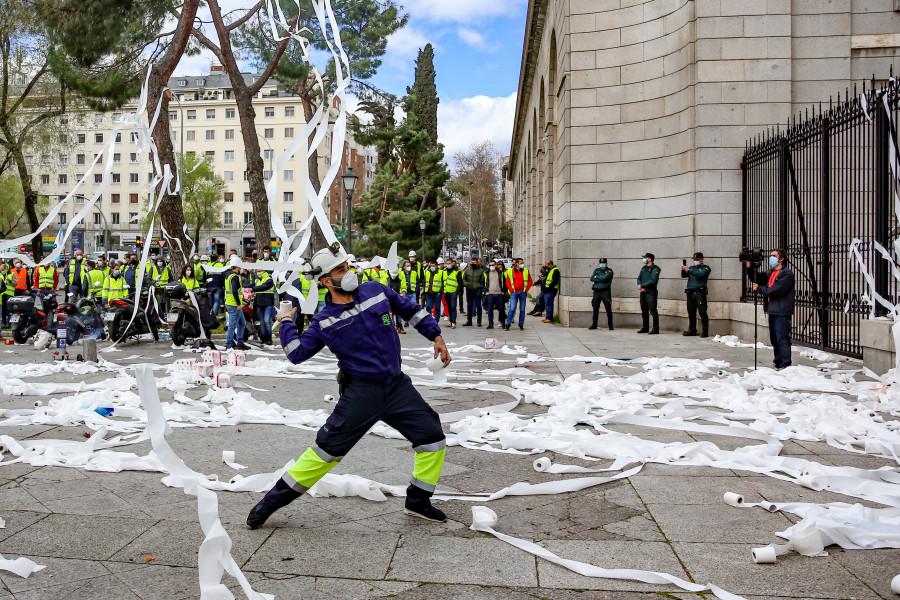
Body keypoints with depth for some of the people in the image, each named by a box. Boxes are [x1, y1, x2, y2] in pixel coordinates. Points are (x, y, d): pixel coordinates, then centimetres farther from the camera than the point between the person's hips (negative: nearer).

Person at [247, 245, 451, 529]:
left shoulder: (376, 291, 2)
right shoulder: (325, 321, -3)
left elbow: (410, 309, 15)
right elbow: (297, 353, 1)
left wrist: (435, 335, 11)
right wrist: (286, 324, -1)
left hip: (397, 386, 3)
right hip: (360, 391, -3)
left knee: (433, 437, 0)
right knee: (327, 450, -6)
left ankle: (417, 502, 20)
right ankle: (272, 501, 10)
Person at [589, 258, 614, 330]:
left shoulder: (609, 271, 3)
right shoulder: (596, 270, 15)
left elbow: (605, 277, -15)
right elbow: (592, 278, 1)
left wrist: (597, 277, -1)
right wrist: (601, 279, -9)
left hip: (605, 292, -4)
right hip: (596, 292, 4)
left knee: (608, 308, -6)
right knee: (595, 309, 6)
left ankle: (610, 325, 1)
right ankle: (594, 325, 15)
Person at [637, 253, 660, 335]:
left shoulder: (655, 269, -7)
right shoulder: (643, 268, 17)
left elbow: (653, 281, -17)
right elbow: (639, 278, 14)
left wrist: (642, 286, -15)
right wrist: (639, 285, -7)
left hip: (651, 292, -8)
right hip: (643, 292, 8)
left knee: (653, 310, -9)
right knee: (644, 310, 12)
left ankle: (655, 329, -7)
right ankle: (645, 328, 21)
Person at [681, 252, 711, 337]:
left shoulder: (705, 268, 5)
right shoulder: (691, 267, 21)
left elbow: (700, 274, -14)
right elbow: (684, 276, 12)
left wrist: (688, 270, -16)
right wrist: (683, 270, -7)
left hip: (700, 292, -5)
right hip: (690, 293, 5)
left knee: (702, 312, -10)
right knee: (691, 312, 7)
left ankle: (705, 331, -8)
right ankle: (692, 330, 15)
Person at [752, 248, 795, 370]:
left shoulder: (787, 274, -8)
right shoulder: (770, 273, 17)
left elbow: (775, 290, -17)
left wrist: (759, 288, -7)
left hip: (782, 313, -8)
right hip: (772, 311, 8)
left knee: (782, 340, -8)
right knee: (774, 340, 14)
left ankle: (785, 365, -5)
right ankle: (778, 362, 24)